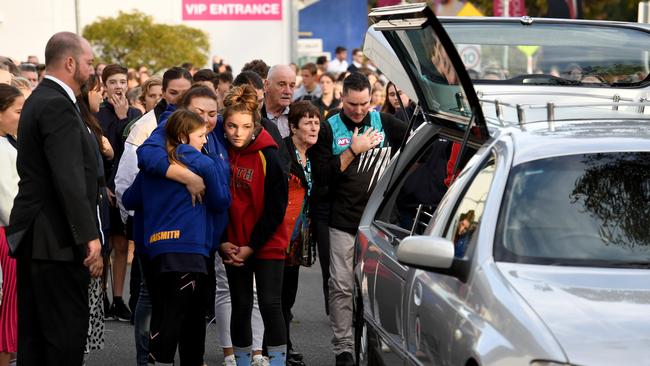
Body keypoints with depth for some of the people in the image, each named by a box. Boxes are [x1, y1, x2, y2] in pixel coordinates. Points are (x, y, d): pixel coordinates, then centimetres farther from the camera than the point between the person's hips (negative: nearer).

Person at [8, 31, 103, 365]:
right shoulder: (57, 105, -16)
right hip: (57, 240, -10)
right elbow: (69, 180, -22)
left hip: (32, 237, 10)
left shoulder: (40, 100, 16)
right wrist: (89, 237, -23)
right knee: (66, 337, -6)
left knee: (33, 337, 13)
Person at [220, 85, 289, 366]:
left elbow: (276, 209, -10)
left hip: (266, 245, -4)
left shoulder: (267, 157, -12)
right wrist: (224, 242, -3)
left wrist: (251, 247, -11)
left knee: (270, 304, -4)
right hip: (233, 246, 4)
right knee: (240, 305, 9)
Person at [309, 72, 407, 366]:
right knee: (342, 287, 0)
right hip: (344, 222, -1)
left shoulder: (384, 123, 6)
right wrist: (353, 151, -13)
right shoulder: (330, 129, 1)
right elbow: (320, 177, -7)